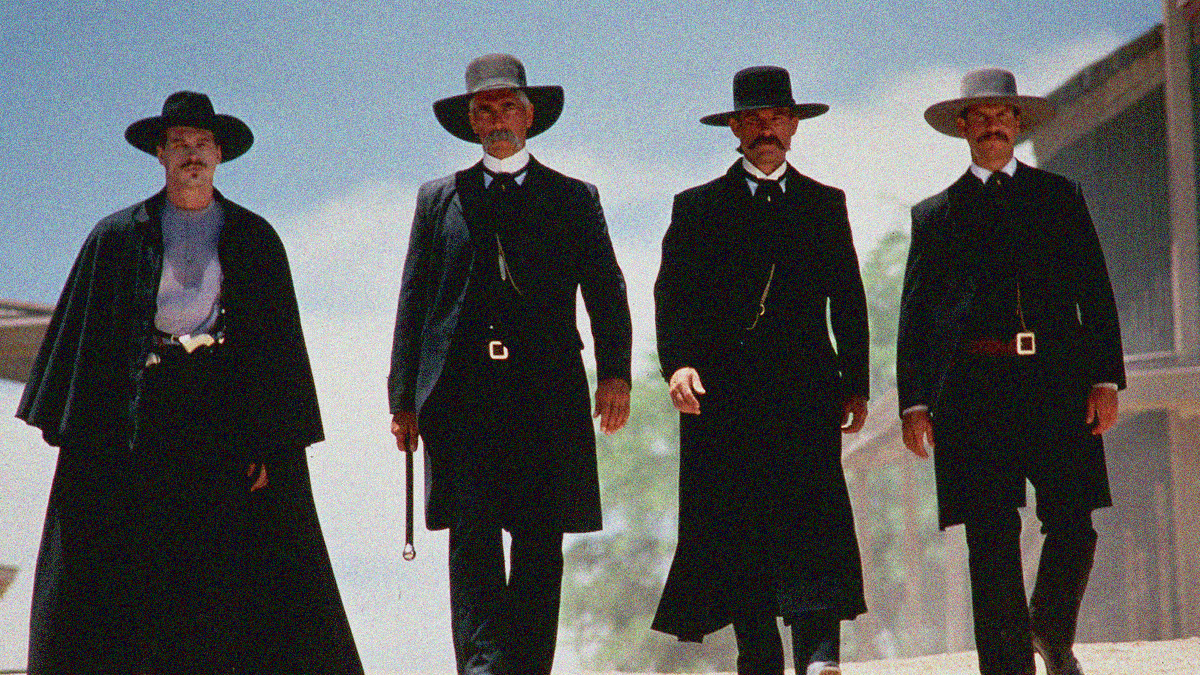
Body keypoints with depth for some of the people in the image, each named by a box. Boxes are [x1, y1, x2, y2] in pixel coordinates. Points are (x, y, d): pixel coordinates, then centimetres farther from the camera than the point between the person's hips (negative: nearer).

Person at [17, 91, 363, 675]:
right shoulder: (117, 236, 10)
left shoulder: (255, 239, 10)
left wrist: (273, 442, -4)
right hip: (140, 424, 0)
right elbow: (81, 336, 7)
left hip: (230, 420, 0)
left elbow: (279, 343, 6)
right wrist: (77, 435, -3)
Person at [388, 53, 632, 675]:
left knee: (540, 548, 0)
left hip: (547, 395, 0)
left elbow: (606, 293, 8)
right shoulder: (438, 199, 16)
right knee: (471, 541, -11)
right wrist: (403, 399, 4)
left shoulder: (575, 199, 15)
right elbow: (413, 304, 13)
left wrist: (615, 374, -8)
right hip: (461, 396, 0)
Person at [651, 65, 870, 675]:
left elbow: (848, 303, 16)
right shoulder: (697, 208, 13)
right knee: (734, 529, -2)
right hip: (722, 392, 0)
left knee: (813, 510, -15)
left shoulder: (825, 205, 18)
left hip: (806, 390, 0)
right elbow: (672, 297, 3)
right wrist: (677, 362, -14)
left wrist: (855, 385, 6)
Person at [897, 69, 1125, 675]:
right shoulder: (934, 214, 15)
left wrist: (1105, 376, 1)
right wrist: (914, 399, 0)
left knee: (1072, 527, -3)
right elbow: (915, 313, 11)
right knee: (991, 541, -5)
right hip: (974, 389, 0)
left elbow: (1095, 291, 12)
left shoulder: (1060, 197, 16)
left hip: (1058, 385, 1)